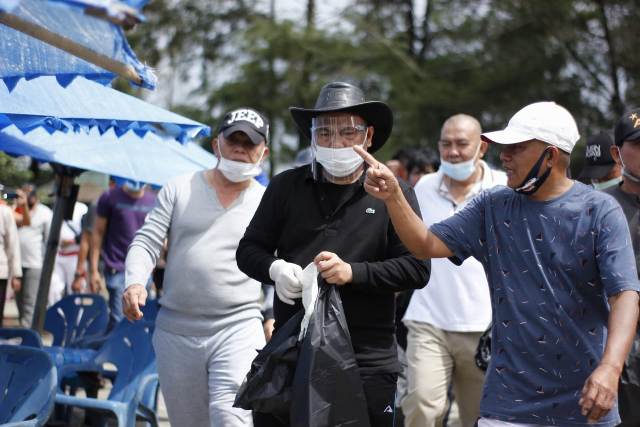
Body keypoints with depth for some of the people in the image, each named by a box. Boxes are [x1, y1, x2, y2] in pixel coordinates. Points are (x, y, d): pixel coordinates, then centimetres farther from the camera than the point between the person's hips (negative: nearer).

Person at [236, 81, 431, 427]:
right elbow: (248, 250, 13)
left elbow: (417, 268, -3)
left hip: (367, 361, -2)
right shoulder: (286, 187, 9)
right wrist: (274, 269, -10)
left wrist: (354, 272, -16)